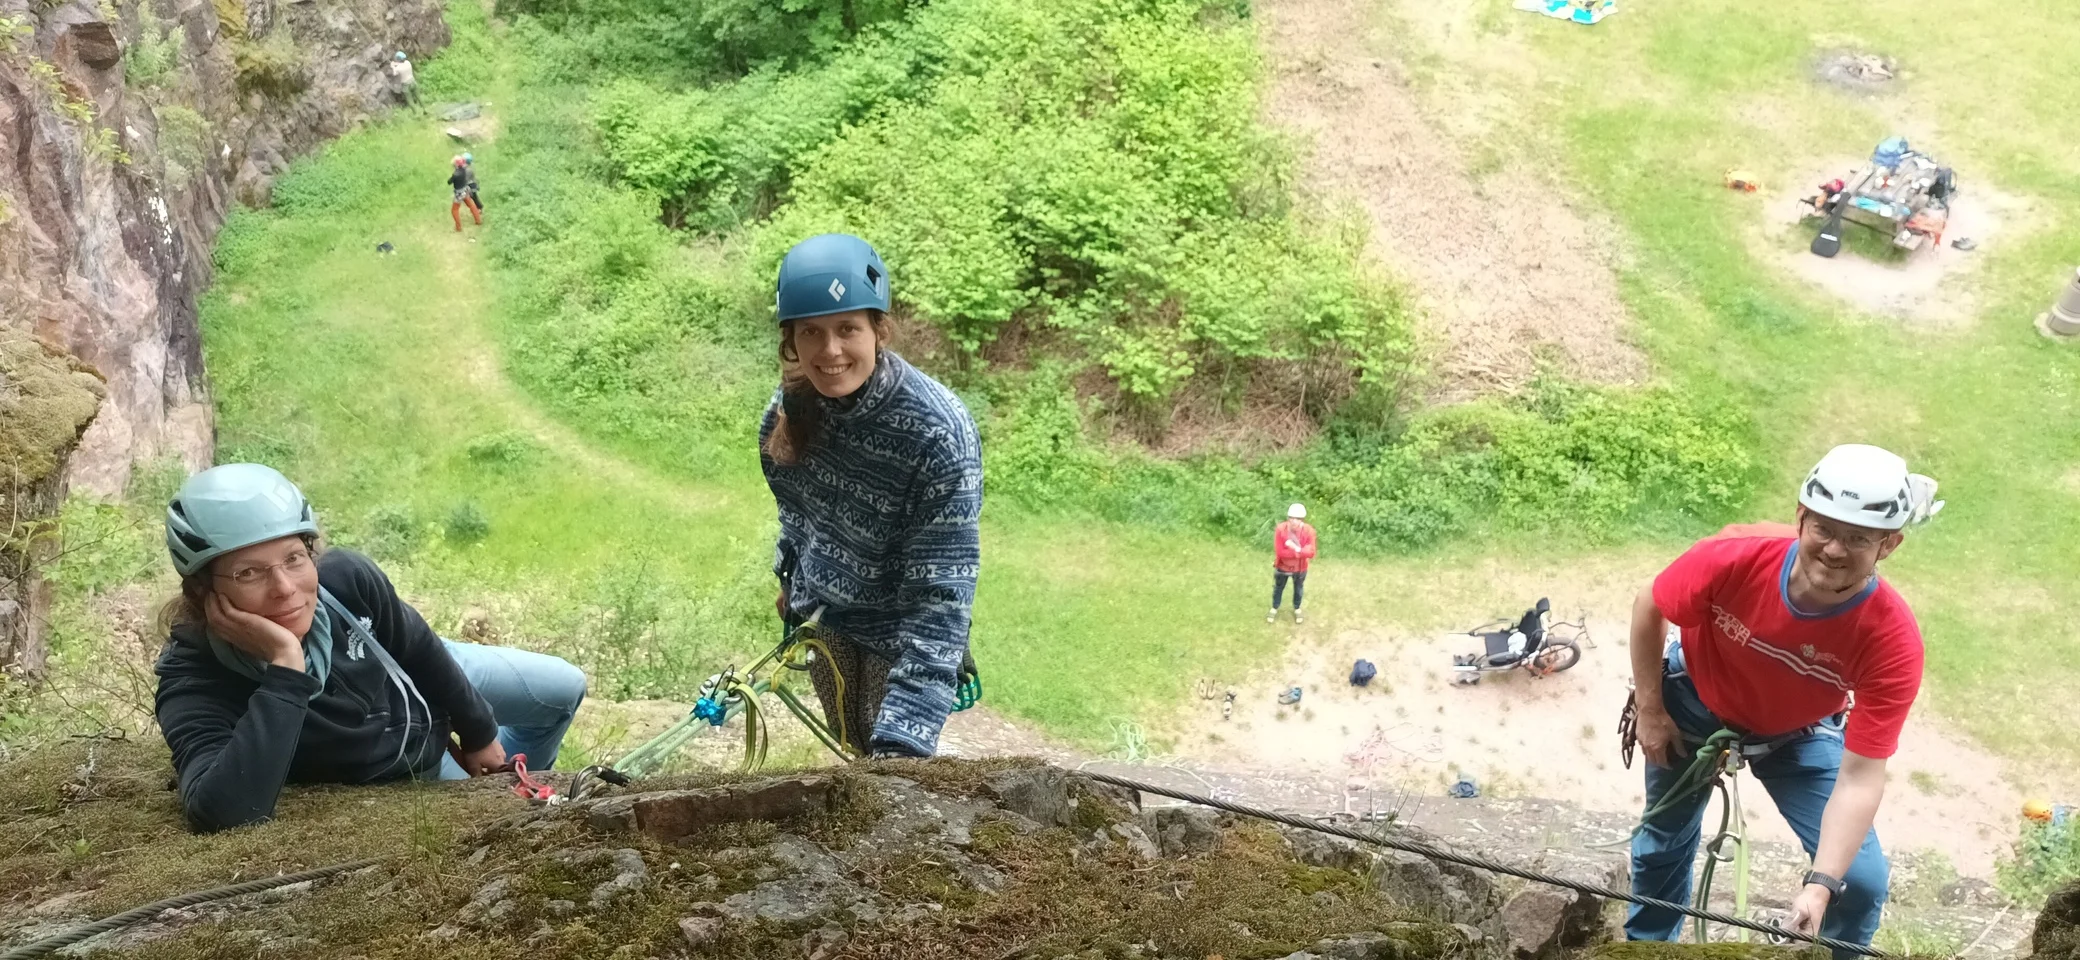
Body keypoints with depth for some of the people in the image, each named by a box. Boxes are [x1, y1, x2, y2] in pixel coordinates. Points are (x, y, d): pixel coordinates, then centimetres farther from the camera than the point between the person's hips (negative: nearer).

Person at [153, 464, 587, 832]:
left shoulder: (345, 577, -34)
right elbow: (222, 813, -60)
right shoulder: (196, 683, -42)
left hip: (425, 686, 3)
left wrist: (478, 730, 2)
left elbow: (420, 649, -13)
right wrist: (285, 666, -58)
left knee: (564, 688, 17)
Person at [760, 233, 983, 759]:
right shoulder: (790, 408, -14)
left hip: (900, 636, -5)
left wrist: (904, 739, -40)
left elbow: (940, 593, -34)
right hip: (827, 621, 5)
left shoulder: (937, 430, -31)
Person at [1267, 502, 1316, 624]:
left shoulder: (1309, 531, -25)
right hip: (1282, 566, -1)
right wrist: (1299, 552, -31)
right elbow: (1279, 552, -29)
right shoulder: (1280, 529, -28)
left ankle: (1297, 609, 51)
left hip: (1300, 568, 1)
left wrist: (1296, 548, -42)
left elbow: (1311, 553, -27)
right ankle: (1274, 609, 47)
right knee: (1278, 588, 23)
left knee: (1298, 589, 24)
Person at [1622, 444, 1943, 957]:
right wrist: (1649, 710, -9)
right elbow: (1649, 608, -16)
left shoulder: (1893, 641, -36)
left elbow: (1860, 777, -33)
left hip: (1798, 735, 0)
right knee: (1664, 840, 17)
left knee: (1862, 880, -8)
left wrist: (1820, 884, -42)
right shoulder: (1734, 557, -37)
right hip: (1695, 706, 0)